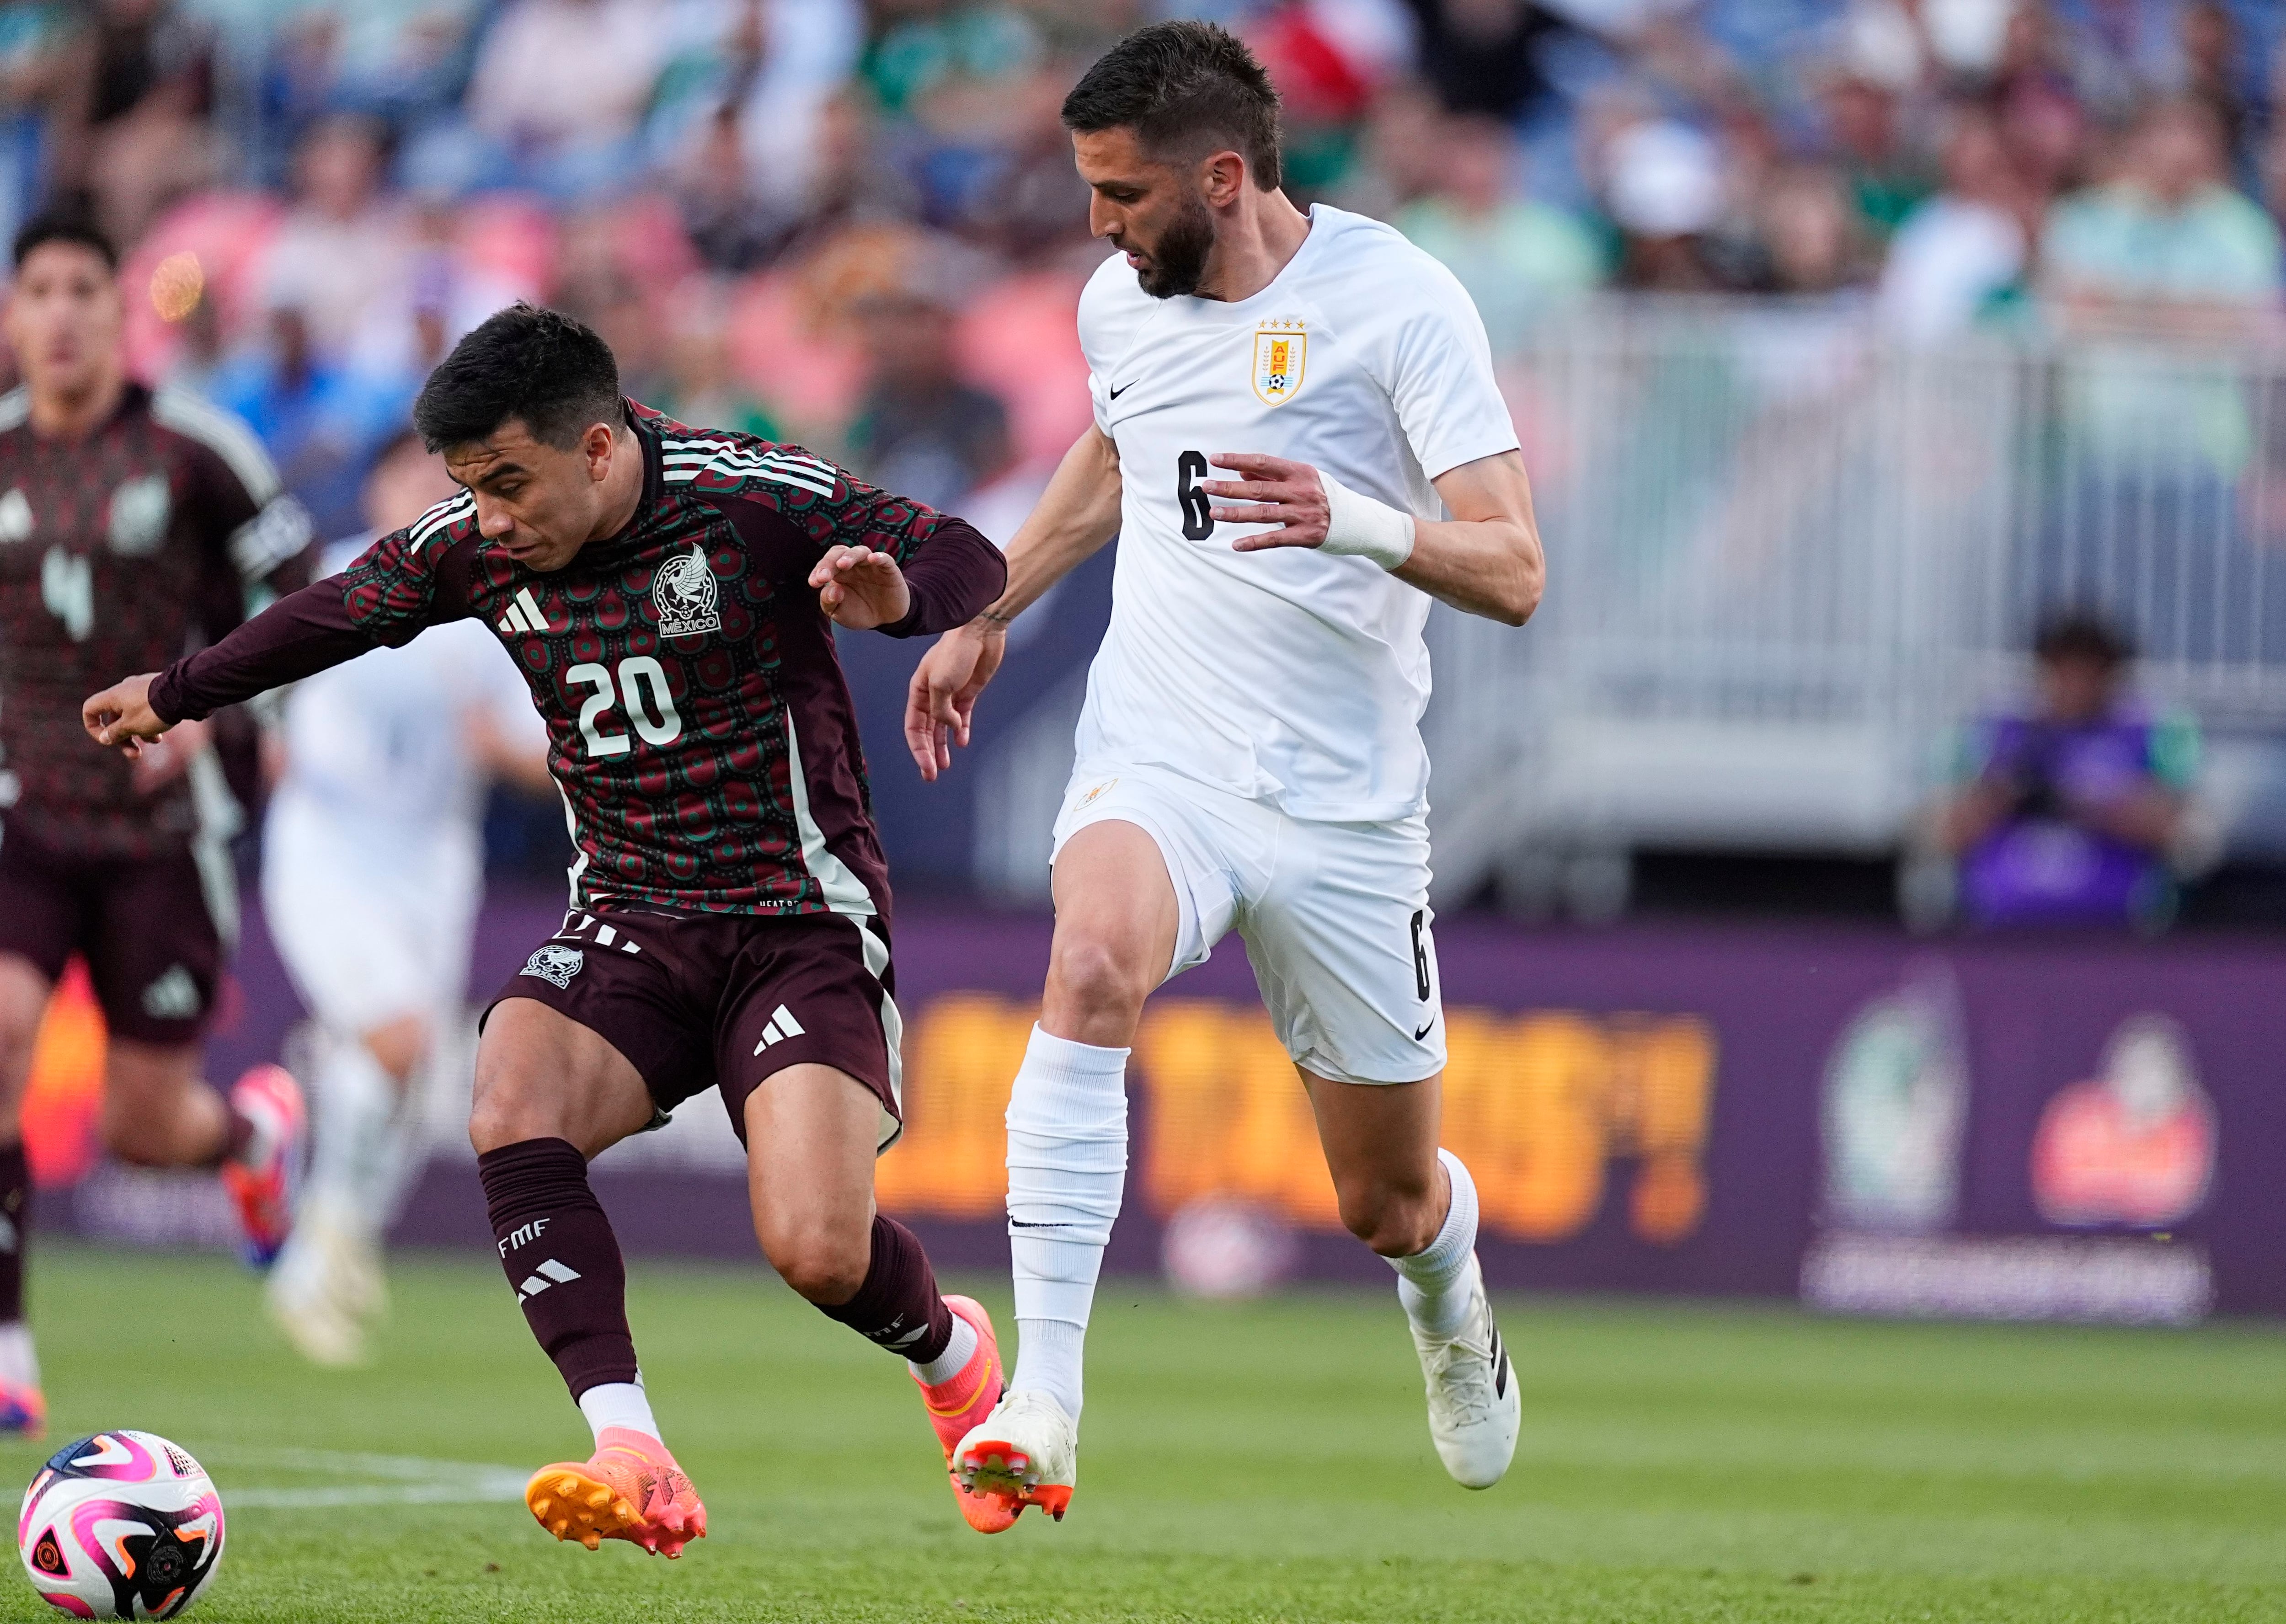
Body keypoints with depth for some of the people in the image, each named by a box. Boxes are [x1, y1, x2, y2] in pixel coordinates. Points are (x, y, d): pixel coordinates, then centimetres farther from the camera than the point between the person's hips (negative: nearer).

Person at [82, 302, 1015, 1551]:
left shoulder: (751, 498, -14)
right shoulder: (471, 549, 0)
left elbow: (966, 561, -9)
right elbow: (339, 612, 19)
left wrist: (897, 594, -33)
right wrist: (179, 693, 33)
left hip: (800, 919, -4)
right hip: (629, 921, 4)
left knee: (818, 1252, -20)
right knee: (511, 1108, -28)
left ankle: (952, 1353, 18)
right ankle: (629, 1456, -34)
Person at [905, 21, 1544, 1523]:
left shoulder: (1398, 300, -11)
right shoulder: (1120, 304, 6)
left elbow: (1514, 573, -16)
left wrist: (1359, 522, -34)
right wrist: (986, 611, 30)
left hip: (1345, 807, -2)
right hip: (1158, 765, 2)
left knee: (1388, 1203, 9)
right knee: (1093, 964, -33)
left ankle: (1449, 1301, 50)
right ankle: (1043, 1410, -36)